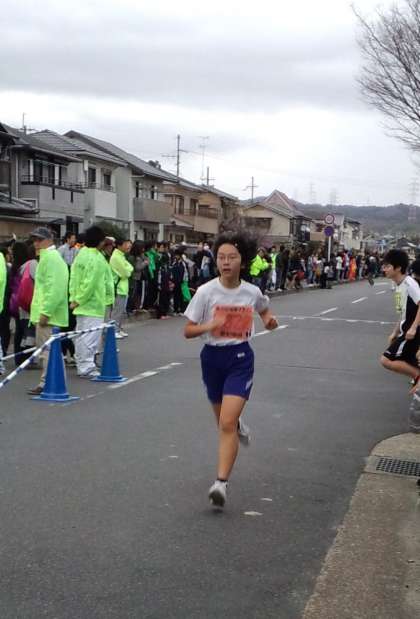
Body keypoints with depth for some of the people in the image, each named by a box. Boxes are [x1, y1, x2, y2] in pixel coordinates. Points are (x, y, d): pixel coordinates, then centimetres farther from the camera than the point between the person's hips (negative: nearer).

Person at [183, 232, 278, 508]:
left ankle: (221, 483, -11)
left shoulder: (253, 292, -6)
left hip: (240, 357, -1)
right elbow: (188, 331, -8)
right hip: (212, 357, 2)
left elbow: (264, 309, 19)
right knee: (224, 420, 20)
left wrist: (269, 318, -4)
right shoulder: (206, 292, -12)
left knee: (227, 423, -15)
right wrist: (208, 326, -28)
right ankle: (239, 427, 57)